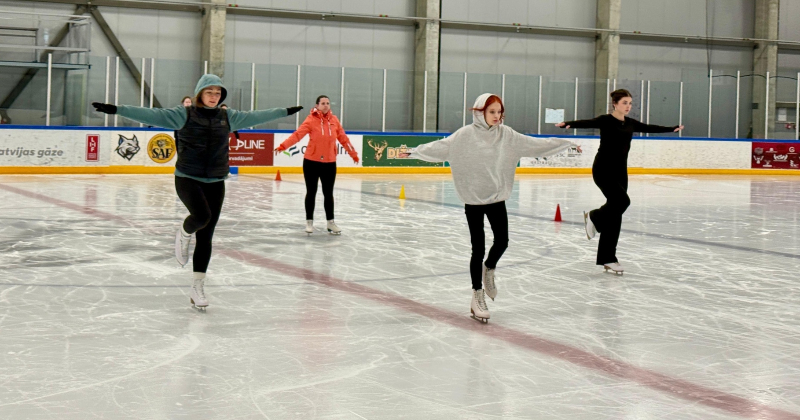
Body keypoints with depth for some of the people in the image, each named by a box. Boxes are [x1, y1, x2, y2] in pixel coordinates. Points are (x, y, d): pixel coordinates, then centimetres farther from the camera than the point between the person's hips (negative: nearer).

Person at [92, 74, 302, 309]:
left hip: (215, 183, 4)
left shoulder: (228, 117, 8)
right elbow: (151, 115, -11)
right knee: (202, 215, -31)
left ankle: (197, 287, 14)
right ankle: (184, 235, 6)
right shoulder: (184, 115, -4)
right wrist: (116, 110, -20)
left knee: (206, 237, 5)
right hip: (187, 179, -4)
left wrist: (285, 112, 26)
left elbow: (256, 117, 20)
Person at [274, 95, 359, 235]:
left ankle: (330, 222, 23)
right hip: (311, 162, -3)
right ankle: (309, 222, 22)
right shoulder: (311, 120, -10)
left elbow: (343, 138, 11)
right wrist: (283, 146, -32)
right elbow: (298, 134, -20)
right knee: (311, 193, 8)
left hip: (329, 163, 3)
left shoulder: (334, 120, 3)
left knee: (328, 193, 11)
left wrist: (353, 153, 17)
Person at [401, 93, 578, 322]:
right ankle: (477, 296, 15)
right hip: (473, 200, -3)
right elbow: (439, 147, -15)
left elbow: (535, 144, 2)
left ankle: (489, 269, 40)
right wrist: (413, 152, -26)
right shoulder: (466, 135, -11)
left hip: (497, 198, 3)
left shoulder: (507, 135, -1)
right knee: (478, 249, 1)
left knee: (502, 241, 6)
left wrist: (568, 144, 3)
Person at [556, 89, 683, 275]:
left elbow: (649, 128, 25)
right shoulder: (605, 120, -9)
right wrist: (568, 124, -46)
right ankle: (594, 217, 5)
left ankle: (608, 258, 8)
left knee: (615, 214, 4)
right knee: (622, 200, -25)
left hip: (620, 171, 7)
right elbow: (588, 123, -27)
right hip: (603, 169, -7)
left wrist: (672, 128, 35)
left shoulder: (630, 123, 10)